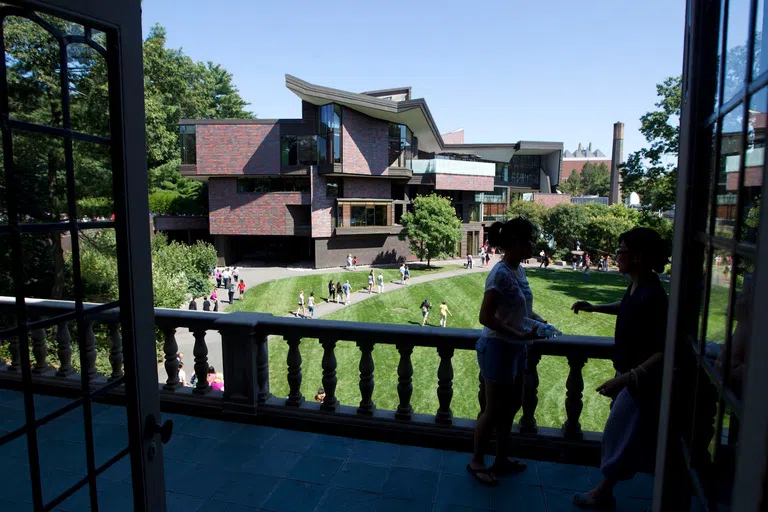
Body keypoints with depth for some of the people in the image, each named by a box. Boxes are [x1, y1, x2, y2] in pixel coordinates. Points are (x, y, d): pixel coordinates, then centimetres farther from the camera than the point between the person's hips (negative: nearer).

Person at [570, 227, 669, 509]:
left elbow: (663, 352, -30)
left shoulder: (652, 296, -29)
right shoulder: (637, 285, -2)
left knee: (618, 433, 7)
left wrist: (625, 378, -35)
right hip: (630, 371, 9)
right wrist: (594, 308, 10)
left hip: (640, 379, -9)